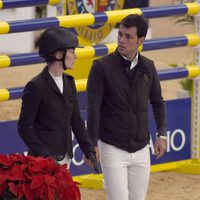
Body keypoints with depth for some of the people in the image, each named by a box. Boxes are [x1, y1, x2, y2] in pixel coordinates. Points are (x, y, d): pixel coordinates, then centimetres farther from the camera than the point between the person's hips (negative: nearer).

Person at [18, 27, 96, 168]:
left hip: (65, 157, 7)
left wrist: (89, 151, 10)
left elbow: (76, 120, 17)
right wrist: (44, 155, -20)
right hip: (43, 161, -7)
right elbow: (24, 127, -12)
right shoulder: (36, 86, -12)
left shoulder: (68, 82, 11)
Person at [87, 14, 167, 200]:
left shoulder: (147, 67, 4)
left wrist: (162, 134, 9)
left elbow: (157, 102, 18)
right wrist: (92, 144, -14)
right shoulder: (102, 67, -10)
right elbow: (93, 109, -11)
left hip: (141, 150, 5)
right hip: (112, 149, -5)